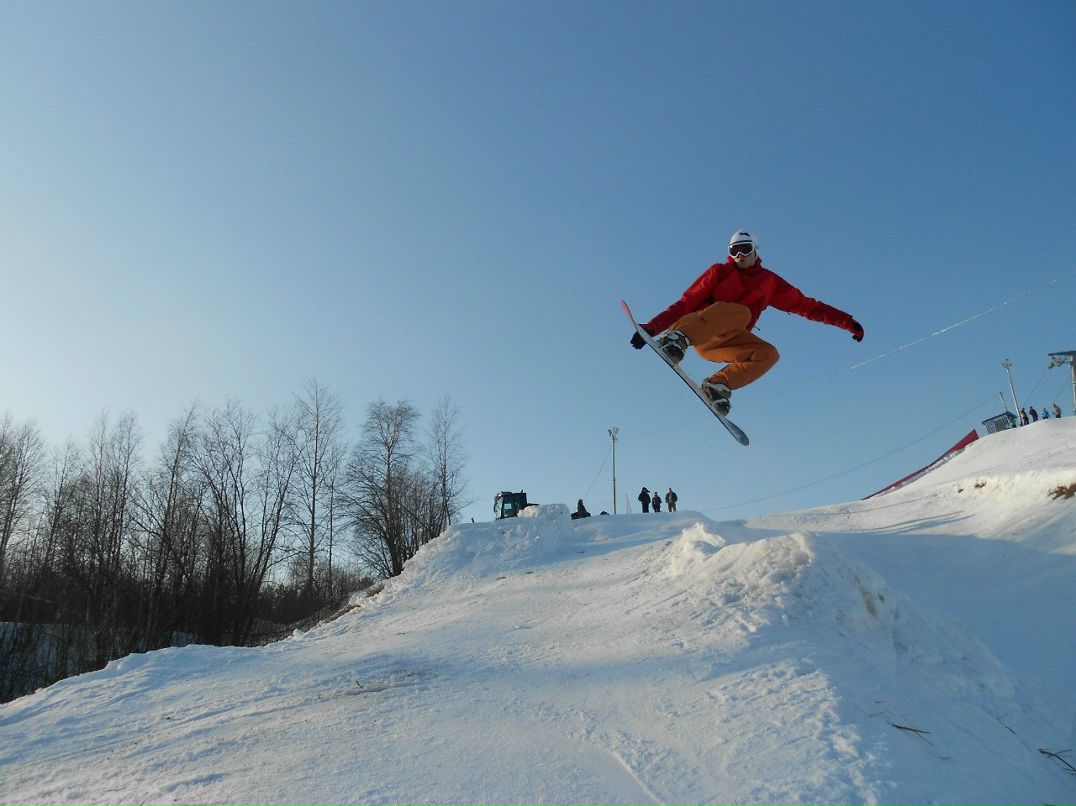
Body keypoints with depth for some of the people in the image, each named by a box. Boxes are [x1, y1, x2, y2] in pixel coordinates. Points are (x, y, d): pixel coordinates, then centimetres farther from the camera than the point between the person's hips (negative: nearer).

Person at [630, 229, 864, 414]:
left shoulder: (770, 283, 16)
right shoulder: (720, 272, 6)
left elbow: (806, 305, 18)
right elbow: (687, 302, 0)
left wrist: (846, 321, 12)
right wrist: (652, 327, -11)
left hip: (722, 343, 4)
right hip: (697, 329, -4)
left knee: (768, 353, -20)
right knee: (740, 313, -32)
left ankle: (718, 385, -23)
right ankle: (677, 338, -45)